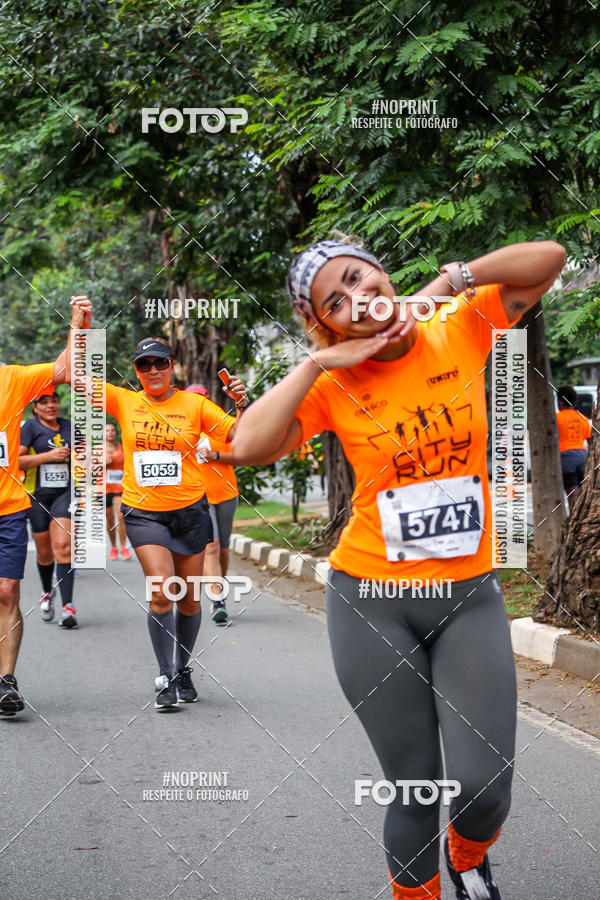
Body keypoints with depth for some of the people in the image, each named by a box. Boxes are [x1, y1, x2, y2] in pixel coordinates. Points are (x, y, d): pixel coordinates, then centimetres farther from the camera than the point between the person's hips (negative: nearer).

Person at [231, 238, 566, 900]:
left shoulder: (461, 332, -1)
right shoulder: (332, 385, -5)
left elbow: (548, 258, -2)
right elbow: (247, 448, -20)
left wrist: (448, 282, -8)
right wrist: (318, 361, -15)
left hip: (469, 596, 1)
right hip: (372, 602, -1)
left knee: (484, 788, -5)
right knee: (413, 787, 4)